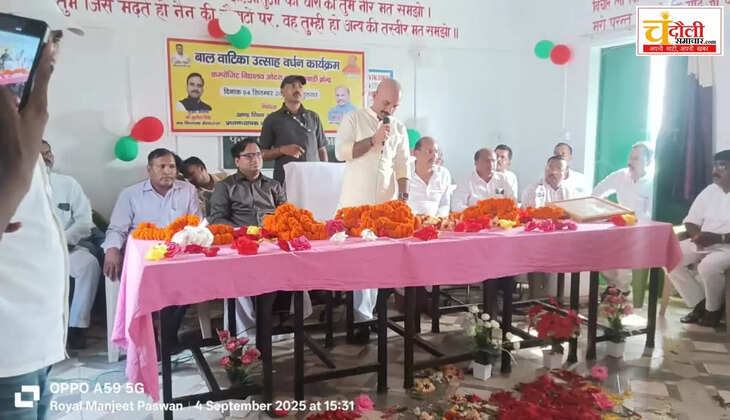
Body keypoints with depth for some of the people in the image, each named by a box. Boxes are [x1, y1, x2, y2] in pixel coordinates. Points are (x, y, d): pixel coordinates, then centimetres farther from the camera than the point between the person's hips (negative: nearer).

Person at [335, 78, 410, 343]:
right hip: (356, 203, -3)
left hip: (386, 203, 4)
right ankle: (362, 317, 3)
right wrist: (373, 140, -12)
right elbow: (340, 152, -8)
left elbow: (402, 165, 13)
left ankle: (365, 314, 16)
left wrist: (403, 196, 1)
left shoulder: (399, 129, 14)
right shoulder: (353, 119, 2)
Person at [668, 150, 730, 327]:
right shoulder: (709, 191, 11)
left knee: (709, 266, -35)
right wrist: (698, 236, -11)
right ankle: (700, 304, -5)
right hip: (704, 243, 6)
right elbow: (691, 221, 10)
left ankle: (713, 309, -6)